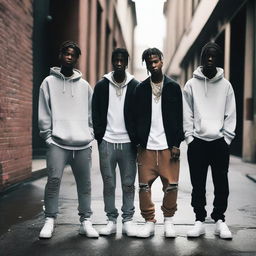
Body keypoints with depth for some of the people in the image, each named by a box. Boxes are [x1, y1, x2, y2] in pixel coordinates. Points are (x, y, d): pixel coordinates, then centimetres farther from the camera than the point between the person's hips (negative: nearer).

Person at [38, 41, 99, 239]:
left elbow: (91, 113, 15)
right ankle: (50, 221, 3)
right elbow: (44, 113, 3)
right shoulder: (49, 82, 7)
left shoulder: (85, 85, 14)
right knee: (53, 180, -9)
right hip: (58, 143, -2)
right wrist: (48, 136, -5)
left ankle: (85, 221, 13)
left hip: (83, 144, 3)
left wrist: (90, 134, 4)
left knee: (85, 184, 4)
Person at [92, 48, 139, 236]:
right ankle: (111, 221, 13)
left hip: (128, 143, 0)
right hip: (107, 142, 1)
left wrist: (136, 138, -4)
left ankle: (128, 221, 12)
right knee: (109, 184, 4)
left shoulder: (135, 86, 5)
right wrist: (99, 135, -2)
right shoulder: (101, 86, 8)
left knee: (128, 184, 3)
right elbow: (95, 113, 9)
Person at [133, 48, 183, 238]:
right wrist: (138, 142, 1)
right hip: (147, 146, 1)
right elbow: (137, 118, 9)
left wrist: (177, 144, -3)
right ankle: (149, 222, 11)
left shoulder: (173, 87, 6)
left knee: (171, 185, 0)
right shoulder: (141, 88, 9)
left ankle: (168, 220, 18)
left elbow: (178, 118, 4)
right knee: (144, 185, -1)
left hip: (168, 145, -1)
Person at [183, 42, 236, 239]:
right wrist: (189, 136, -4)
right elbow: (187, 114, 3)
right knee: (198, 185, 5)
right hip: (197, 142, 0)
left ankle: (220, 220, 15)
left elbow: (230, 114, 5)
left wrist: (227, 137, -3)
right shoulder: (191, 84, 5)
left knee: (221, 184, 4)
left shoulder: (226, 85, 7)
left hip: (220, 142, 1)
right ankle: (199, 220, 15)